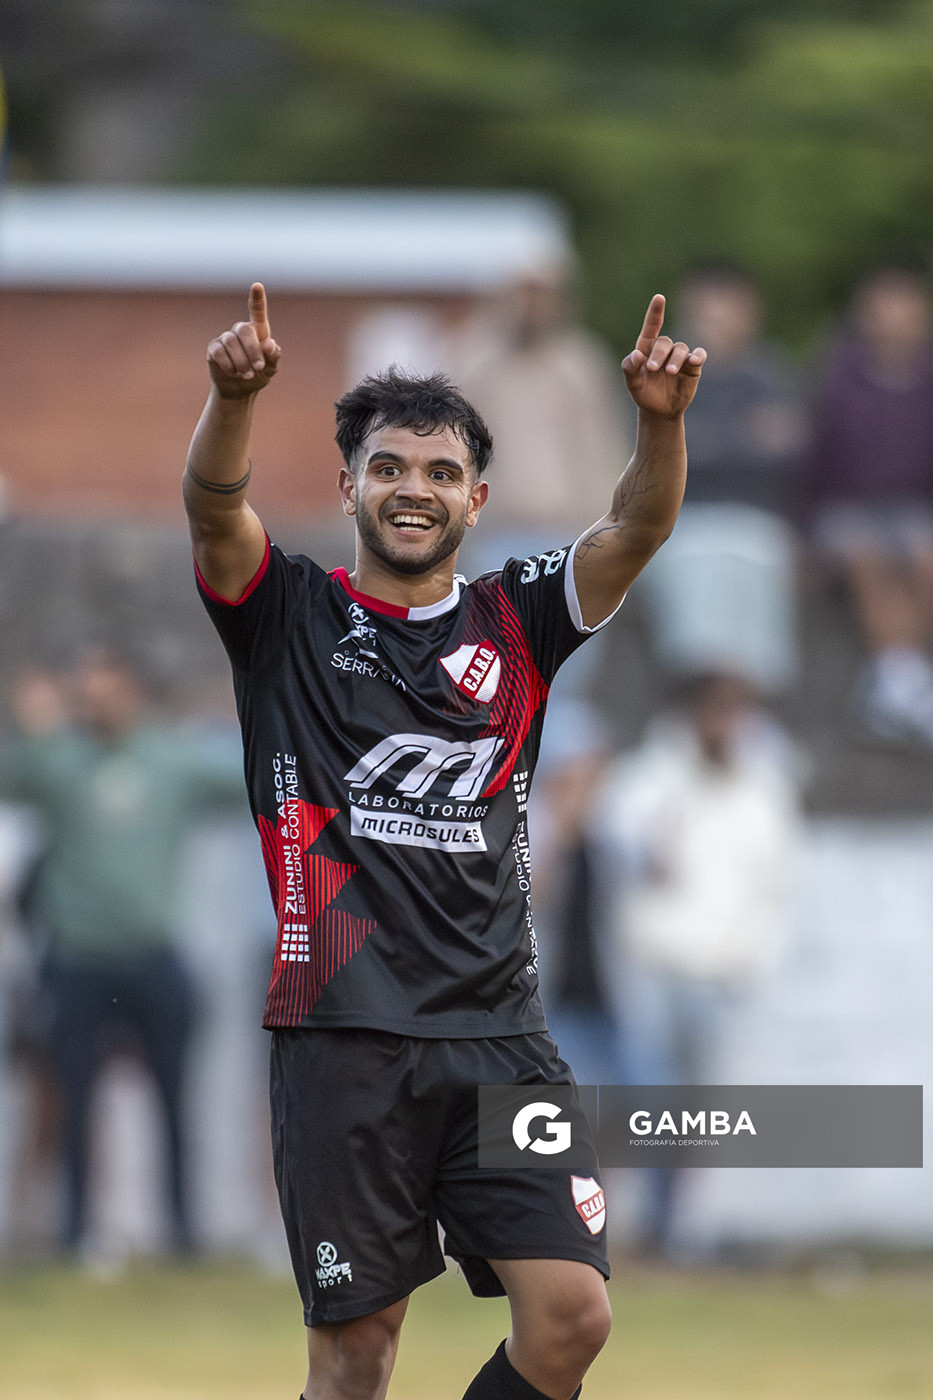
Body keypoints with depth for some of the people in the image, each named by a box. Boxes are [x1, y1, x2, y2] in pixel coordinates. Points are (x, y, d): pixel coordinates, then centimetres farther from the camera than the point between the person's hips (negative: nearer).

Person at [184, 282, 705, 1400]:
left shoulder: (513, 624, 12)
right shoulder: (291, 618, 7)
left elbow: (637, 528, -3)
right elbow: (213, 508, -12)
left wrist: (662, 420, -24)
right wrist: (233, 395, -33)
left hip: (497, 1029, 2)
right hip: (342, 1036, -2)